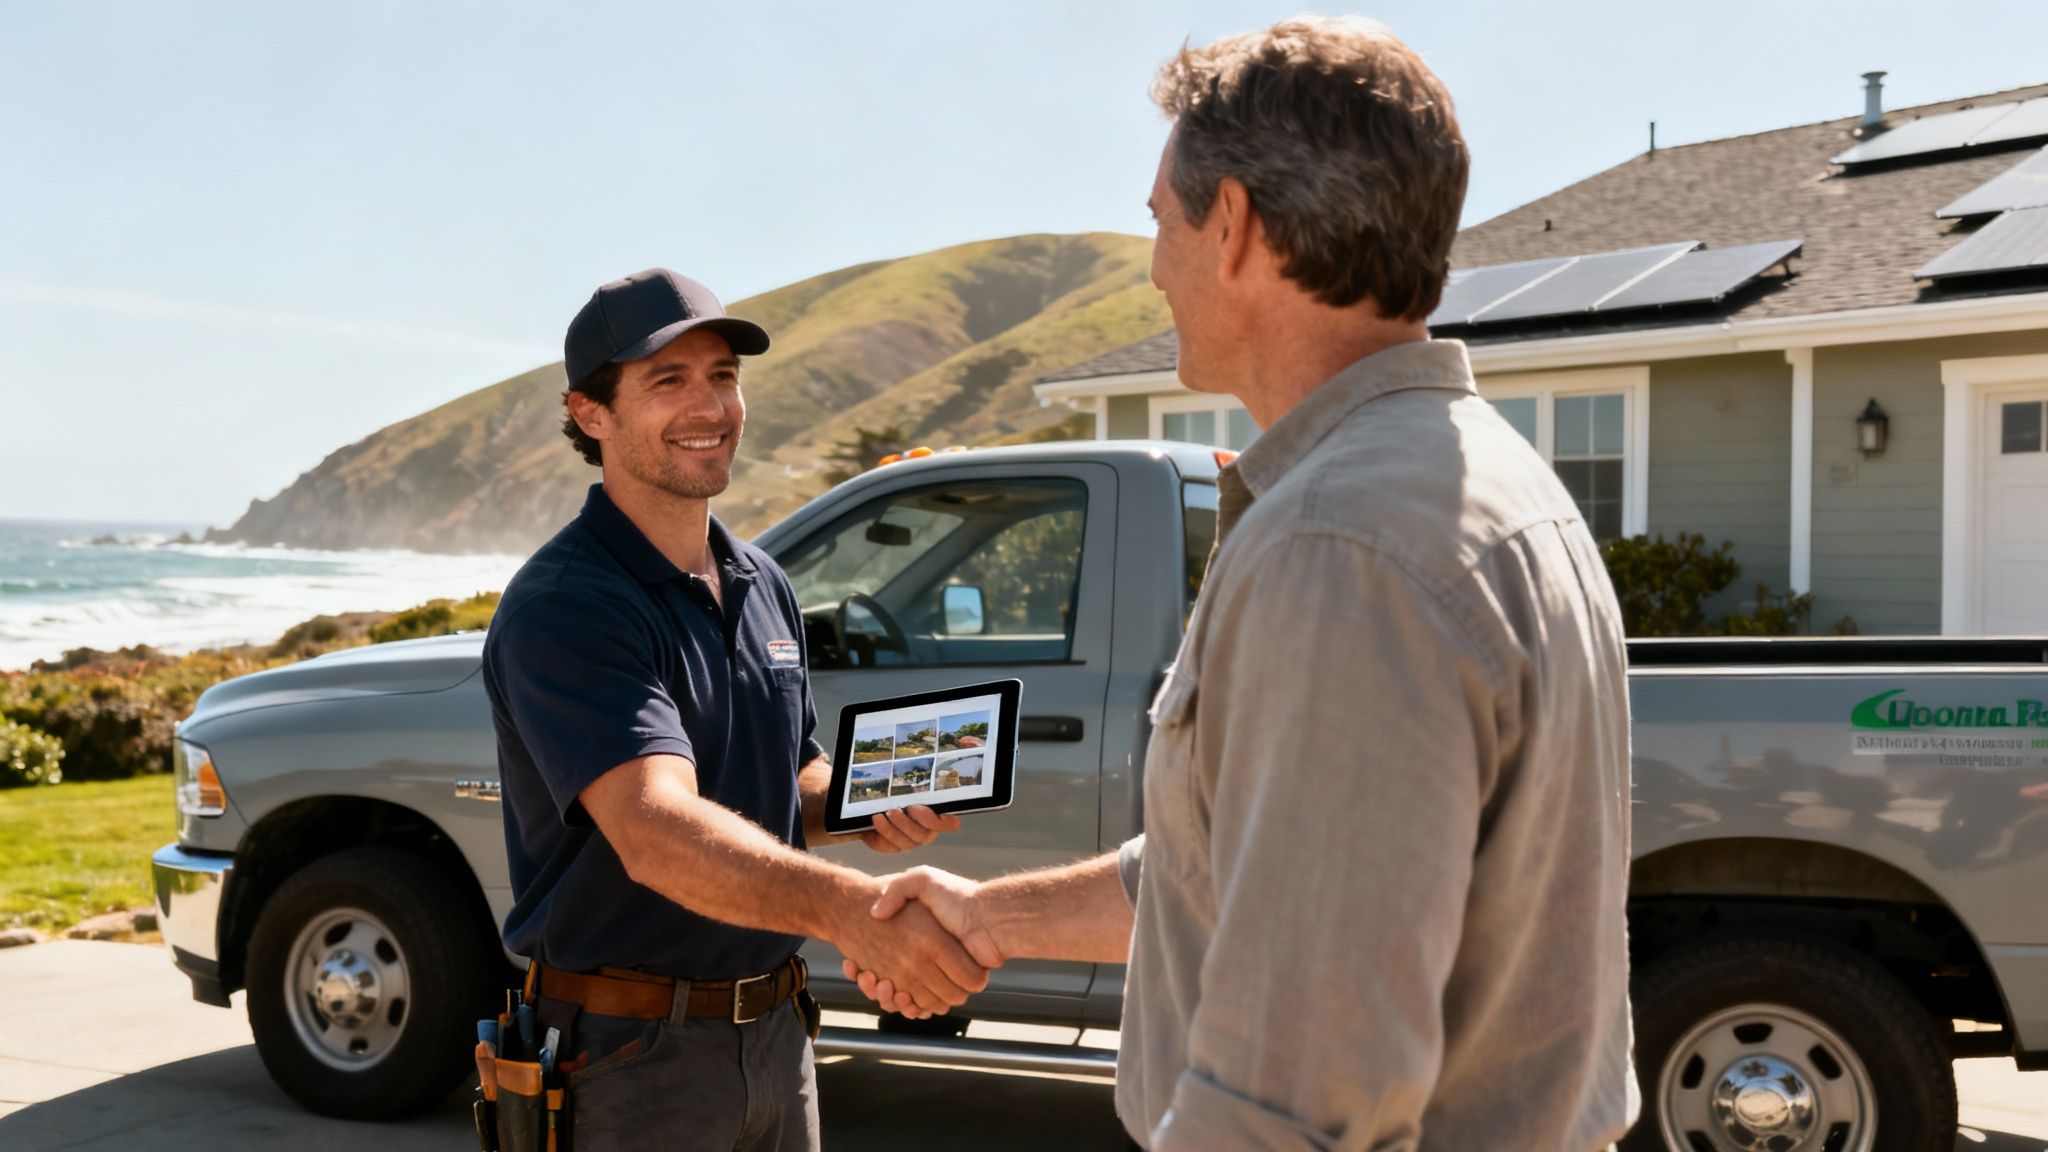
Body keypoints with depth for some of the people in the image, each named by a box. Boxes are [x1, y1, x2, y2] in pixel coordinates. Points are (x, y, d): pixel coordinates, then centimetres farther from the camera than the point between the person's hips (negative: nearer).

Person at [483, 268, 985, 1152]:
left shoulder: (764, 587, 8)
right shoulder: (560, 608, -19)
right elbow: (655, 829, -33)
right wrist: (846, 908, -48)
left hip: (774, 1035, 7)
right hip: (628, 1055, -7)